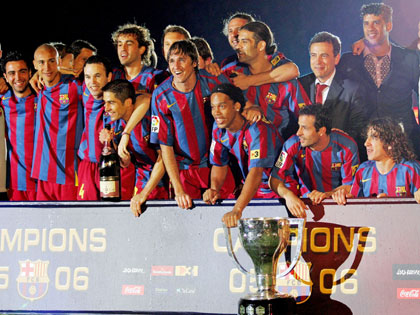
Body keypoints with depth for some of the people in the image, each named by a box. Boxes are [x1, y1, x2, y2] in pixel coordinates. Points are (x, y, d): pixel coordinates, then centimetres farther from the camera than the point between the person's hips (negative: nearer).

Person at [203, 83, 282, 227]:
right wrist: (214, 189, -15)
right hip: (251, 188, 7)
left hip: (278, 190, -7)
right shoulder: (218, 128, -4)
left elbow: (256, 172, -40)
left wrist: (237, 210, -51)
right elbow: (219, 164, 7)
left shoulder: (257, 131, -28)